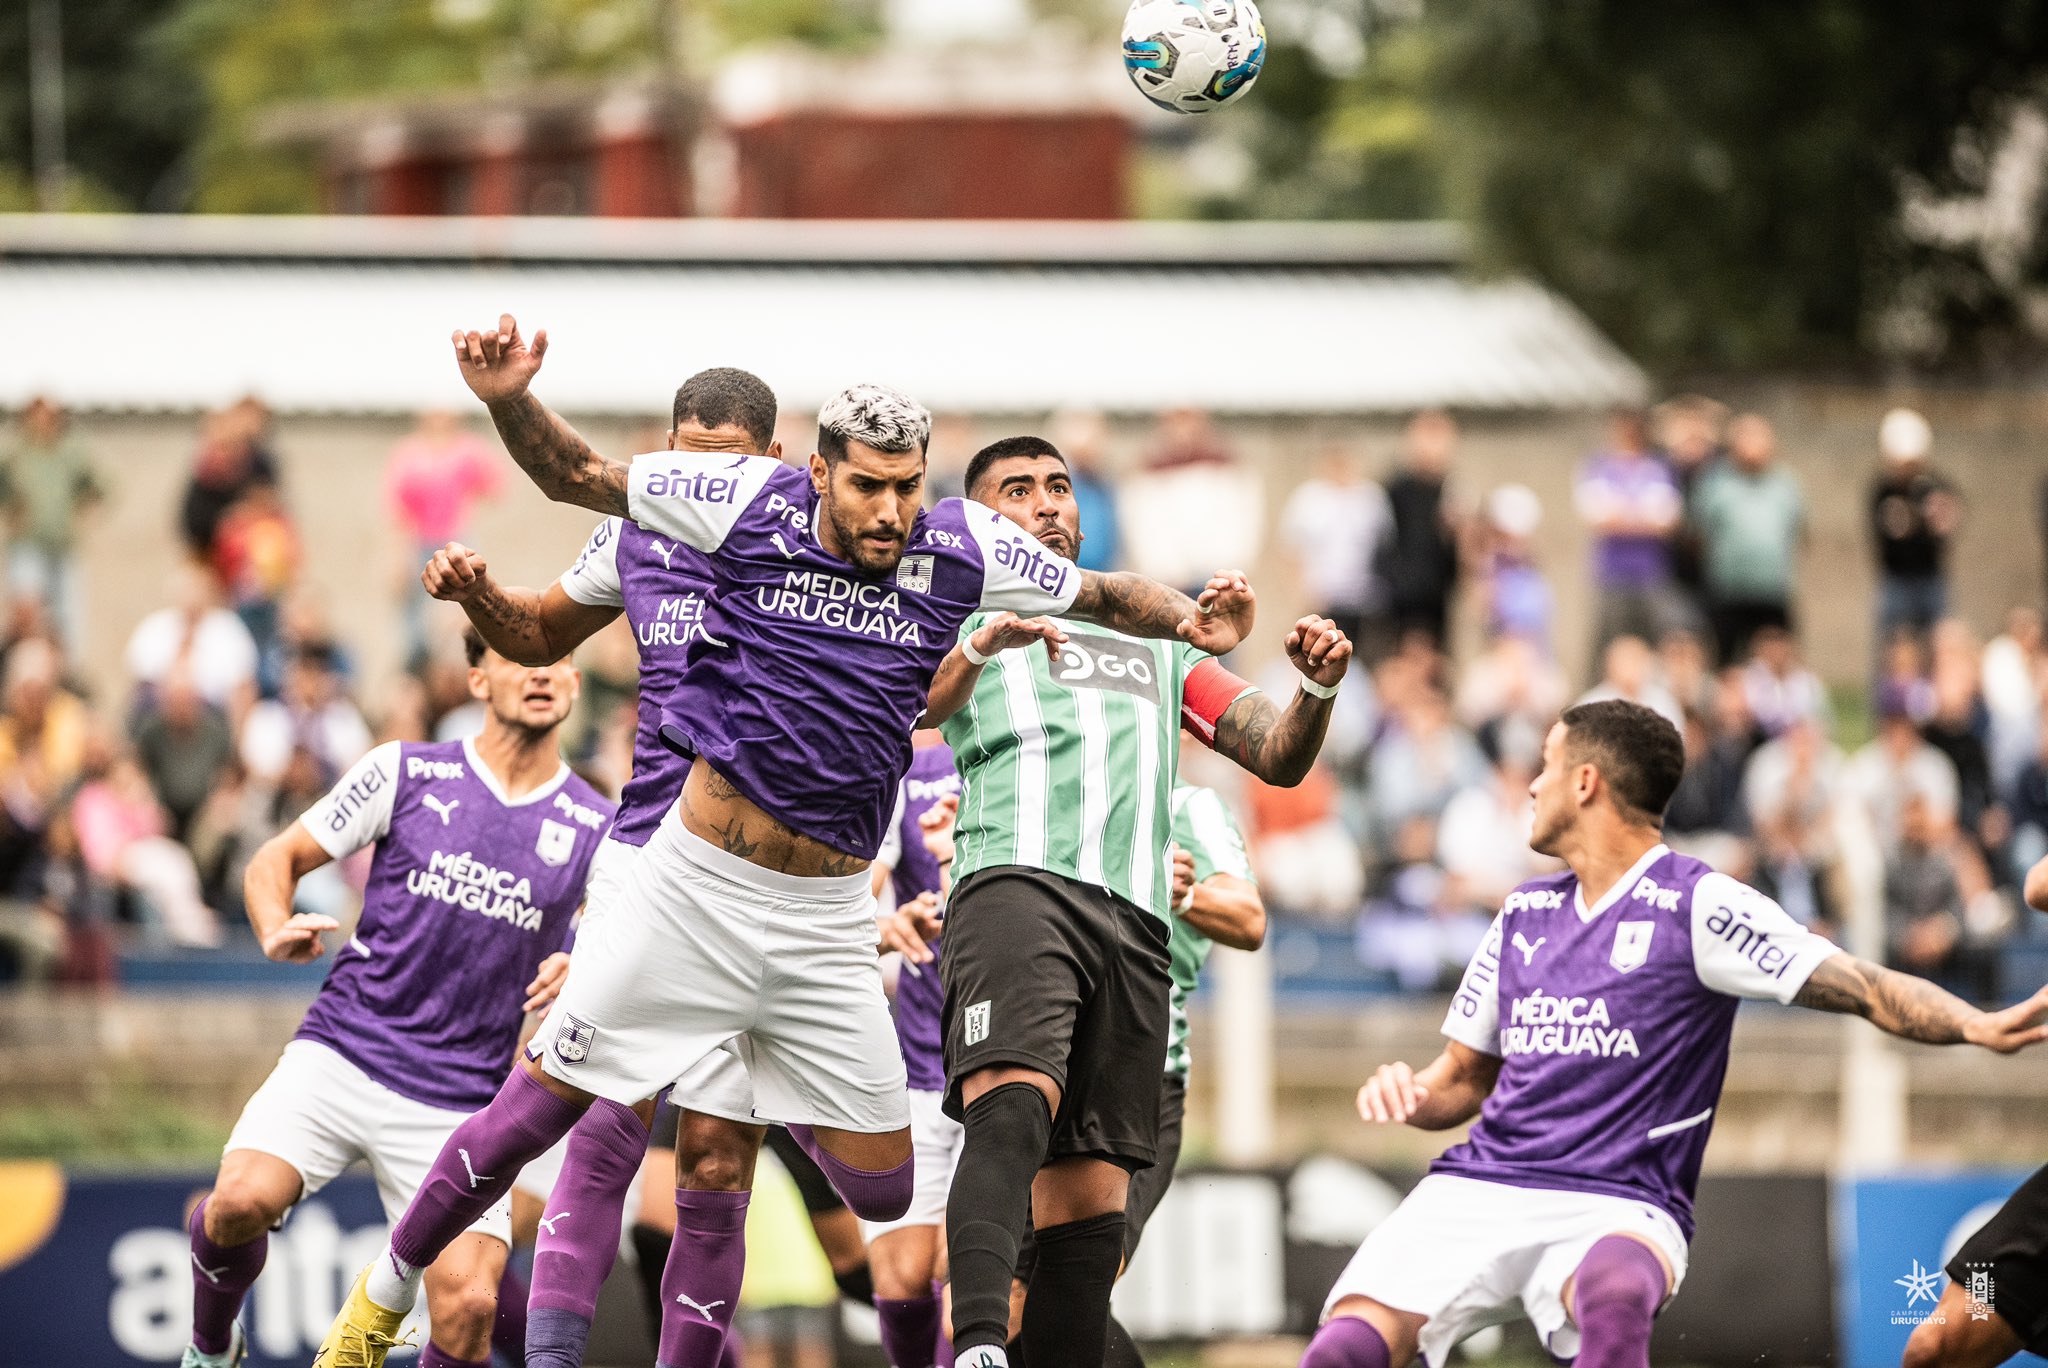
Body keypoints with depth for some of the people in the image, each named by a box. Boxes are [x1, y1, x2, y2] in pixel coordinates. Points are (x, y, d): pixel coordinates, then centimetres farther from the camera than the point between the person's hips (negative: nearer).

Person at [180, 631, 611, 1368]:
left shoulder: (598, 829, 5)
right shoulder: (405, 773, 3)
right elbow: (275, 860, 10)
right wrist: (277, 933, -12)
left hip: (461, 1103, 1)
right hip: (341, 1054, -1)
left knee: (468, 1306, -20)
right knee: (245, 1198, -26)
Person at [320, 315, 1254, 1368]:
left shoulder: (962, 549, -3)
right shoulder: (751, 502, -8)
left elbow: (1102, 596, 9)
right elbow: (572, 476, 1)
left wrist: (1187, 619, -11)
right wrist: (510, 400, -16)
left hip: (828, 922, 3)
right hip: (699, 882, -3)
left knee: (883, 1188, 3)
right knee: (539, 1108, -1)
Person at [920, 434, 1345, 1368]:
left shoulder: (1156, 649, 35)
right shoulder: (968, 626, 21)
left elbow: (1279, 757, 27)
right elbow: (912, 707, -2)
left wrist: (1316, 690, 4)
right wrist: (978, 646, -25)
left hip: (1137, 928, 5)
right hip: (1020, 882, -5)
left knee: (1088, 1199, -3)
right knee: (1014, 1105, -31)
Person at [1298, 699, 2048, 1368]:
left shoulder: (1697, 905, -1)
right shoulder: (1526, 911, 18)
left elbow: (1863, 988, -10)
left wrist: (1976, 1025, -28)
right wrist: (1407, 1093, 3)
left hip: (1615, 1209, -5)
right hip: (1477, 1188, 5)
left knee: (1614, 1288, -41)